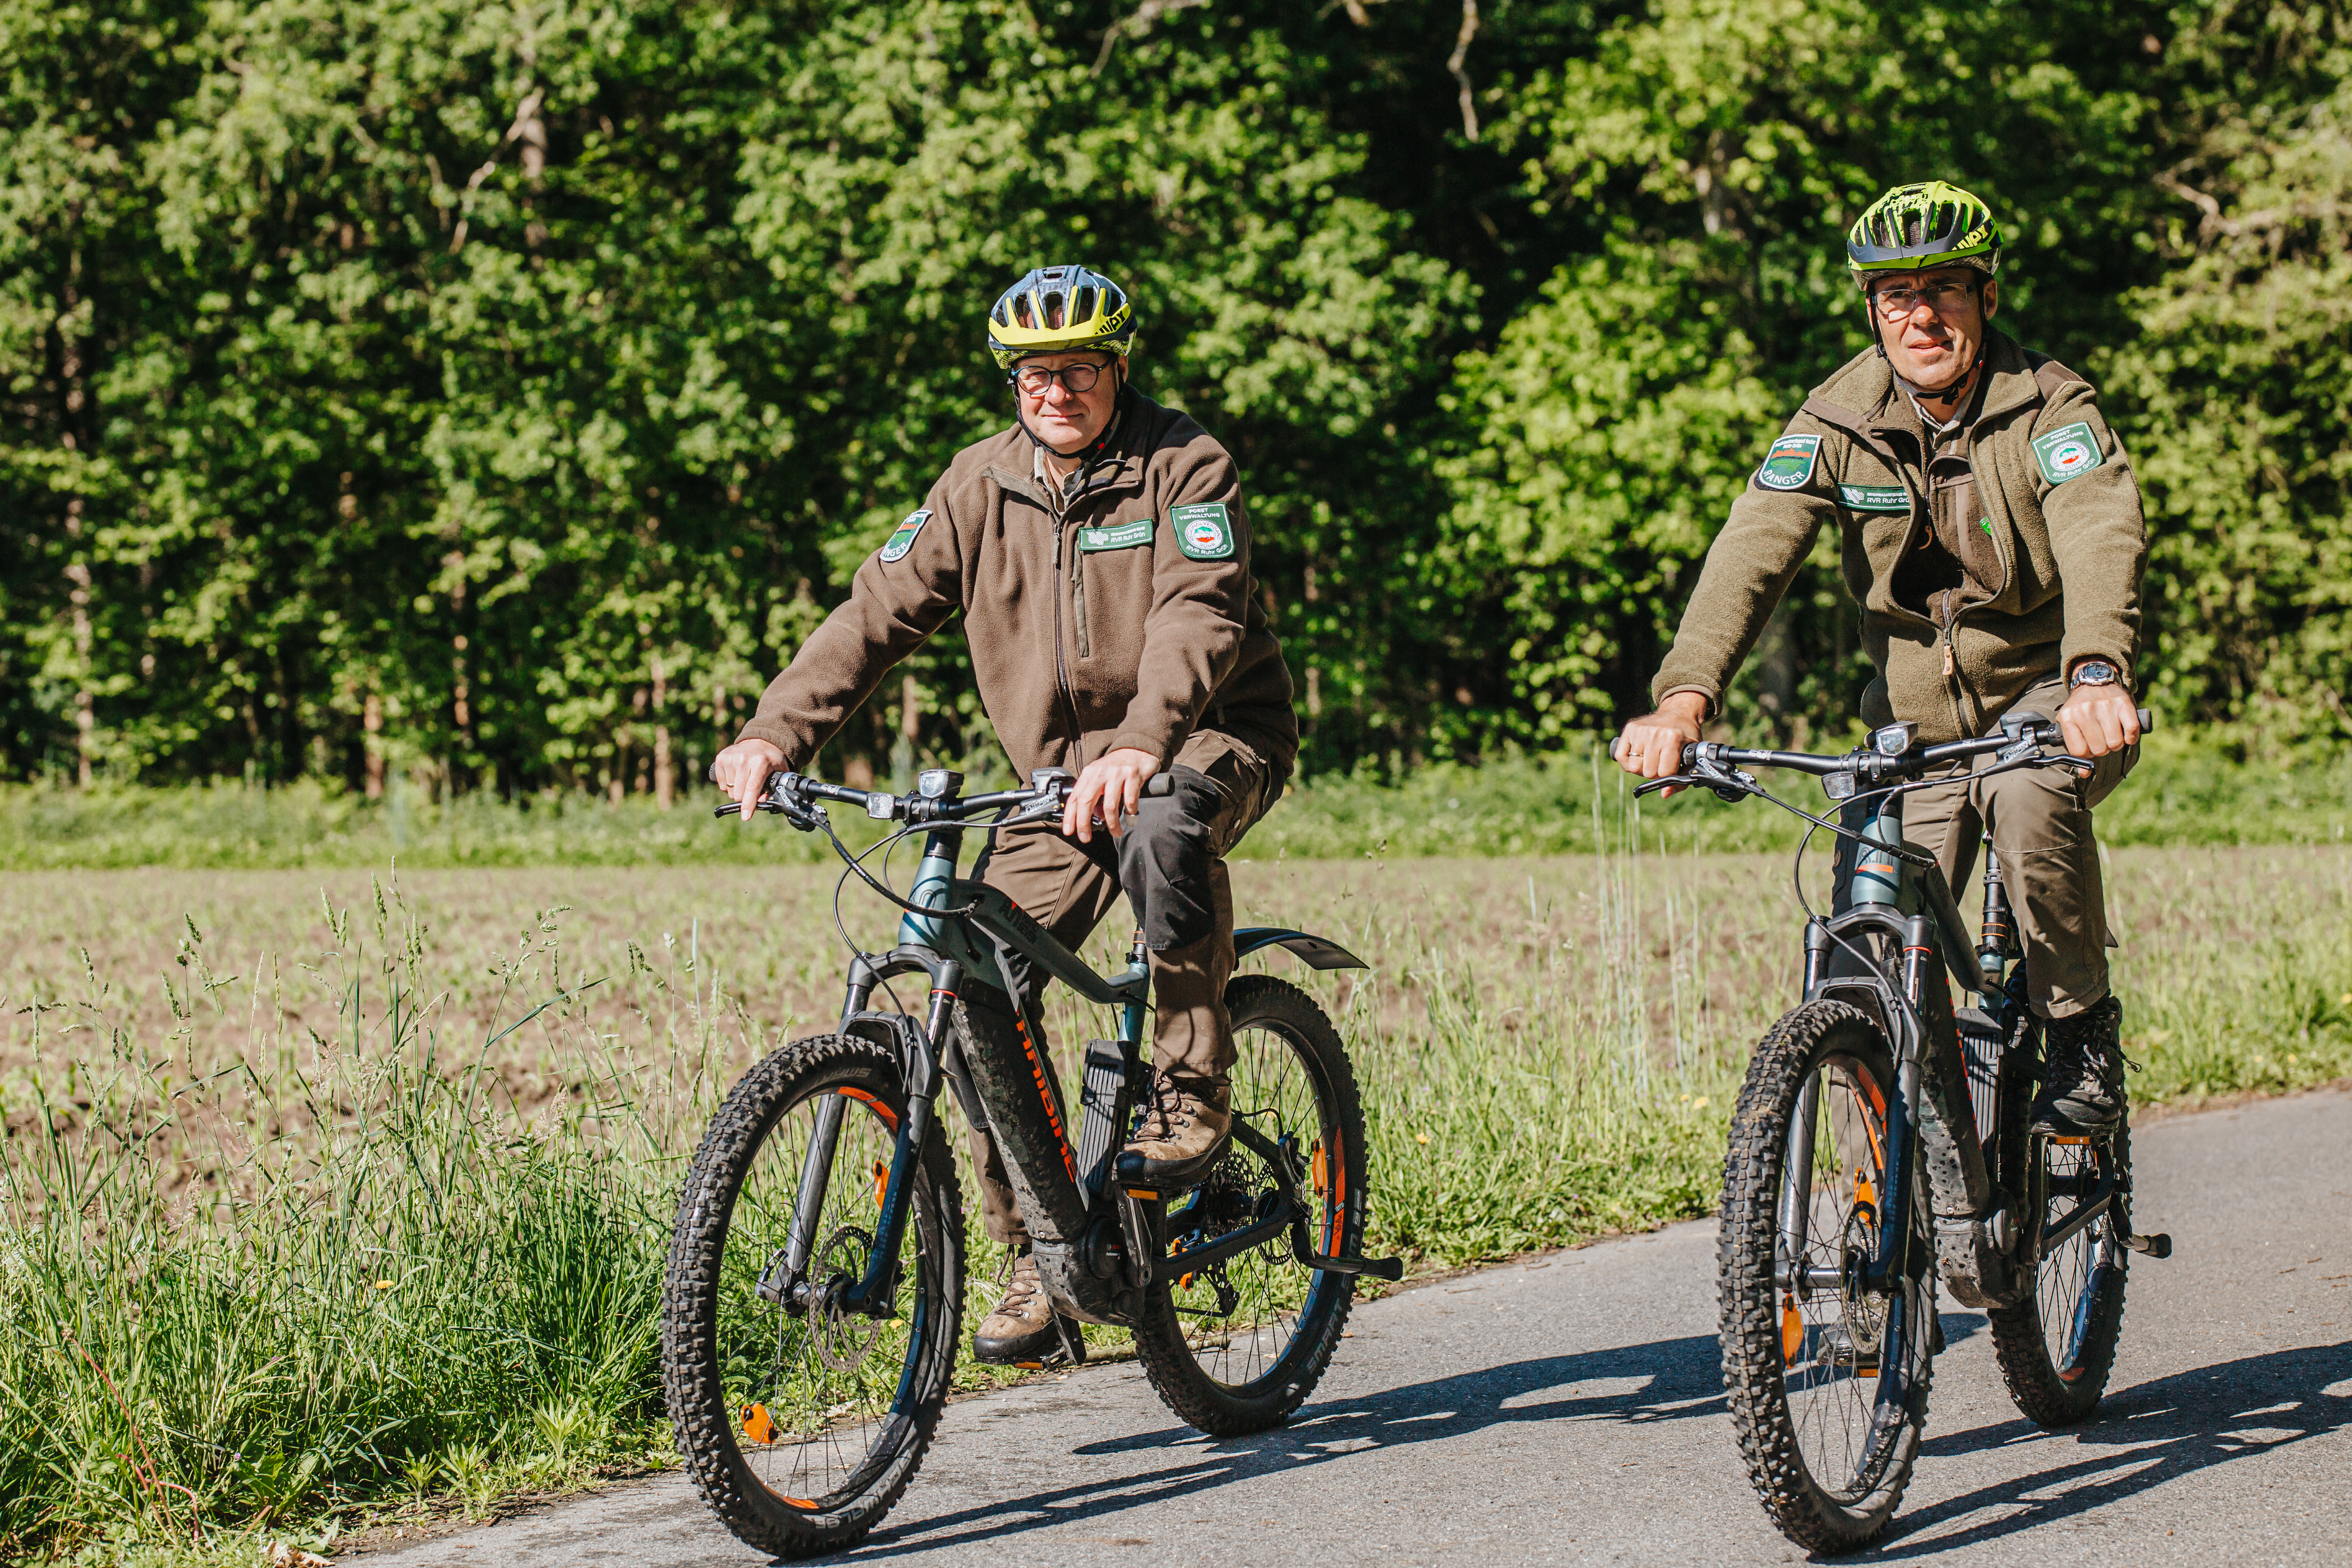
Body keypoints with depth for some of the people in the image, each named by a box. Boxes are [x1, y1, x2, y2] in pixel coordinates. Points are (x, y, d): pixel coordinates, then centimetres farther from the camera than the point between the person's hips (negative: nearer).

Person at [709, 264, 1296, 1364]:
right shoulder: (981, 486, 2)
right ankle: (1035, 1254, 0)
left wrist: (1142, 745, -45)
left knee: (1167, 827, -41)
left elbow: (1199, 615, -26)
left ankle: (1193, 1096, -24)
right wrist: (777, 732, -19)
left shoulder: (1184, 467, -11)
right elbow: (881, 610, -4)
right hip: (1062, 771, 5)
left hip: (1213, 738, -4)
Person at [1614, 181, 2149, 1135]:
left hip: (2046, 696, -2)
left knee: (2029, 794, -36)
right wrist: (1684, 697, -40)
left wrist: (2097, 673, -53)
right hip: (1916, 722, 3)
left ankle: (2084, 1030, -15)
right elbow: (1754, 546, -22)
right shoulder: (1839, 423, -9)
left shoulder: (2048, 407, -15)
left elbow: (2102, 535, -32)